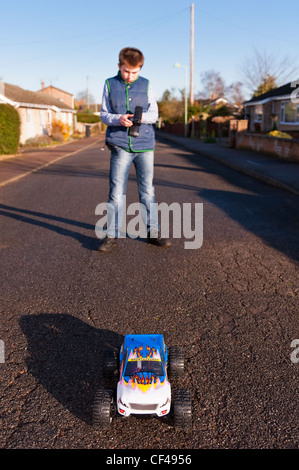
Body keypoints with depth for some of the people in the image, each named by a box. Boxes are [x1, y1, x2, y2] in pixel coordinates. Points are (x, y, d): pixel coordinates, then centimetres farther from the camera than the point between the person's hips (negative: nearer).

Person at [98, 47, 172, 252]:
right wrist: (118, 119, -15)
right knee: (116, 191, -2)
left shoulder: (146, 85, 9)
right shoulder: (110, 84, 7)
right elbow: (104, 114, 6)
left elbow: (155, 113, 7)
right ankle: (111, 235, 7)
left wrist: (143, 117, -16)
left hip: (145, 144, 1)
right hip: (120, 145, -1)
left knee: (148, 190, 7)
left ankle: (153, 232, 18)